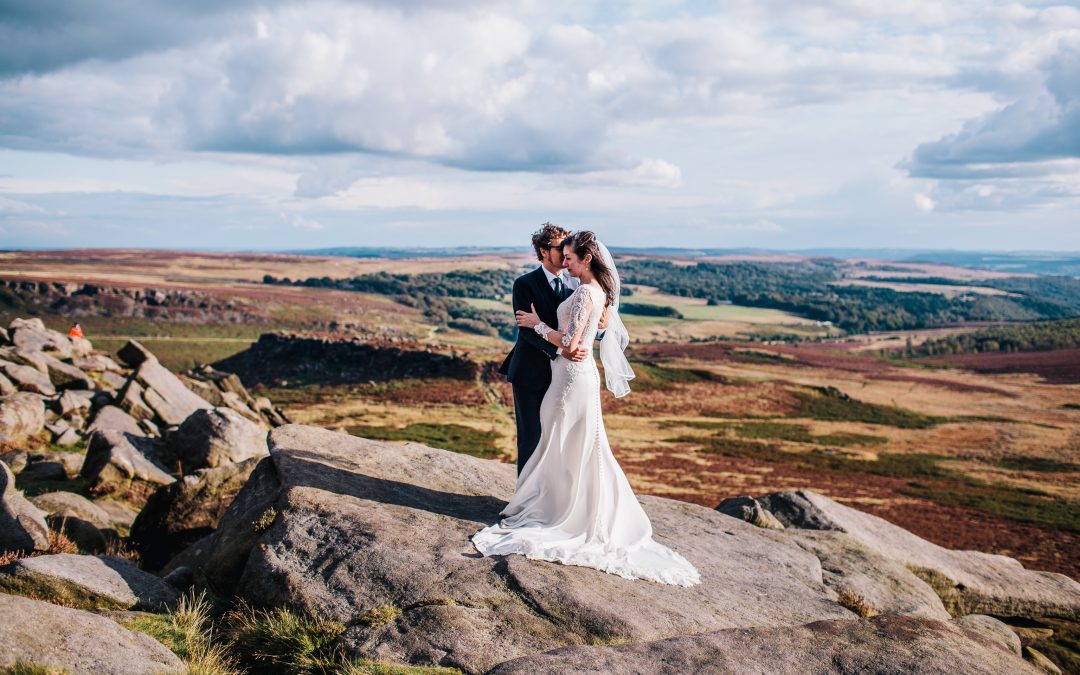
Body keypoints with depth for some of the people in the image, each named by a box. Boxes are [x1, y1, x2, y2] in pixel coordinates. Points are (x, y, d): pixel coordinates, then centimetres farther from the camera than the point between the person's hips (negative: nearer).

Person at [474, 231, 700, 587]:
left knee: (566, 448, 2)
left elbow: (570, 342, -22)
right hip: (579, 374, 10)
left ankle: (565, 513, 13)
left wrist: (537, 324, -11)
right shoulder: (598, 290, 9)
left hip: (573, 376, -10)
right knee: (581, 448, 15)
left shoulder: (585, 293, -20)